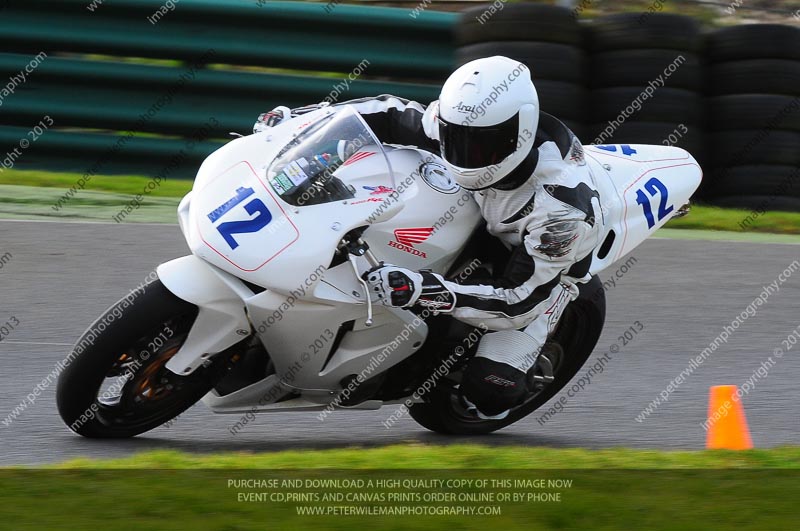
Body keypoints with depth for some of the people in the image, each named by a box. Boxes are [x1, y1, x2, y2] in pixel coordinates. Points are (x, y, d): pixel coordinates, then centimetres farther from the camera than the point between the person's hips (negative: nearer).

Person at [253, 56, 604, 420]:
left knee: (488, 388, -26)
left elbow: (519, 303, -41)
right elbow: (394, 114, -10)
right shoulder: (464, 128, -26)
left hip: (545, 271, -6)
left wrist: (421, 290, -53)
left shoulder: (561, 207, -43)